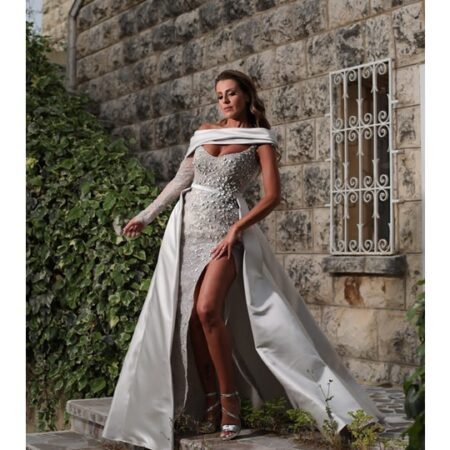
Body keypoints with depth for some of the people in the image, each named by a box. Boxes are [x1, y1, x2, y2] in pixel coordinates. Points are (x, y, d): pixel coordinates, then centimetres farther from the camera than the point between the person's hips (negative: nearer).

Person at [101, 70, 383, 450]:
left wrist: (236, 229, -15)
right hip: (188, 229, 5)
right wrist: (146, 216, 18)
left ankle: (230, 398, -9)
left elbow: (273, 195, -6)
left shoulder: (259, 138, 2)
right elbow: (181, 180, 20)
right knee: (191, 317, -1)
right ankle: (209, 403, 7)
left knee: (207, 310, -22)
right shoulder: (204, 133, 15)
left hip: (225, 231, -5)